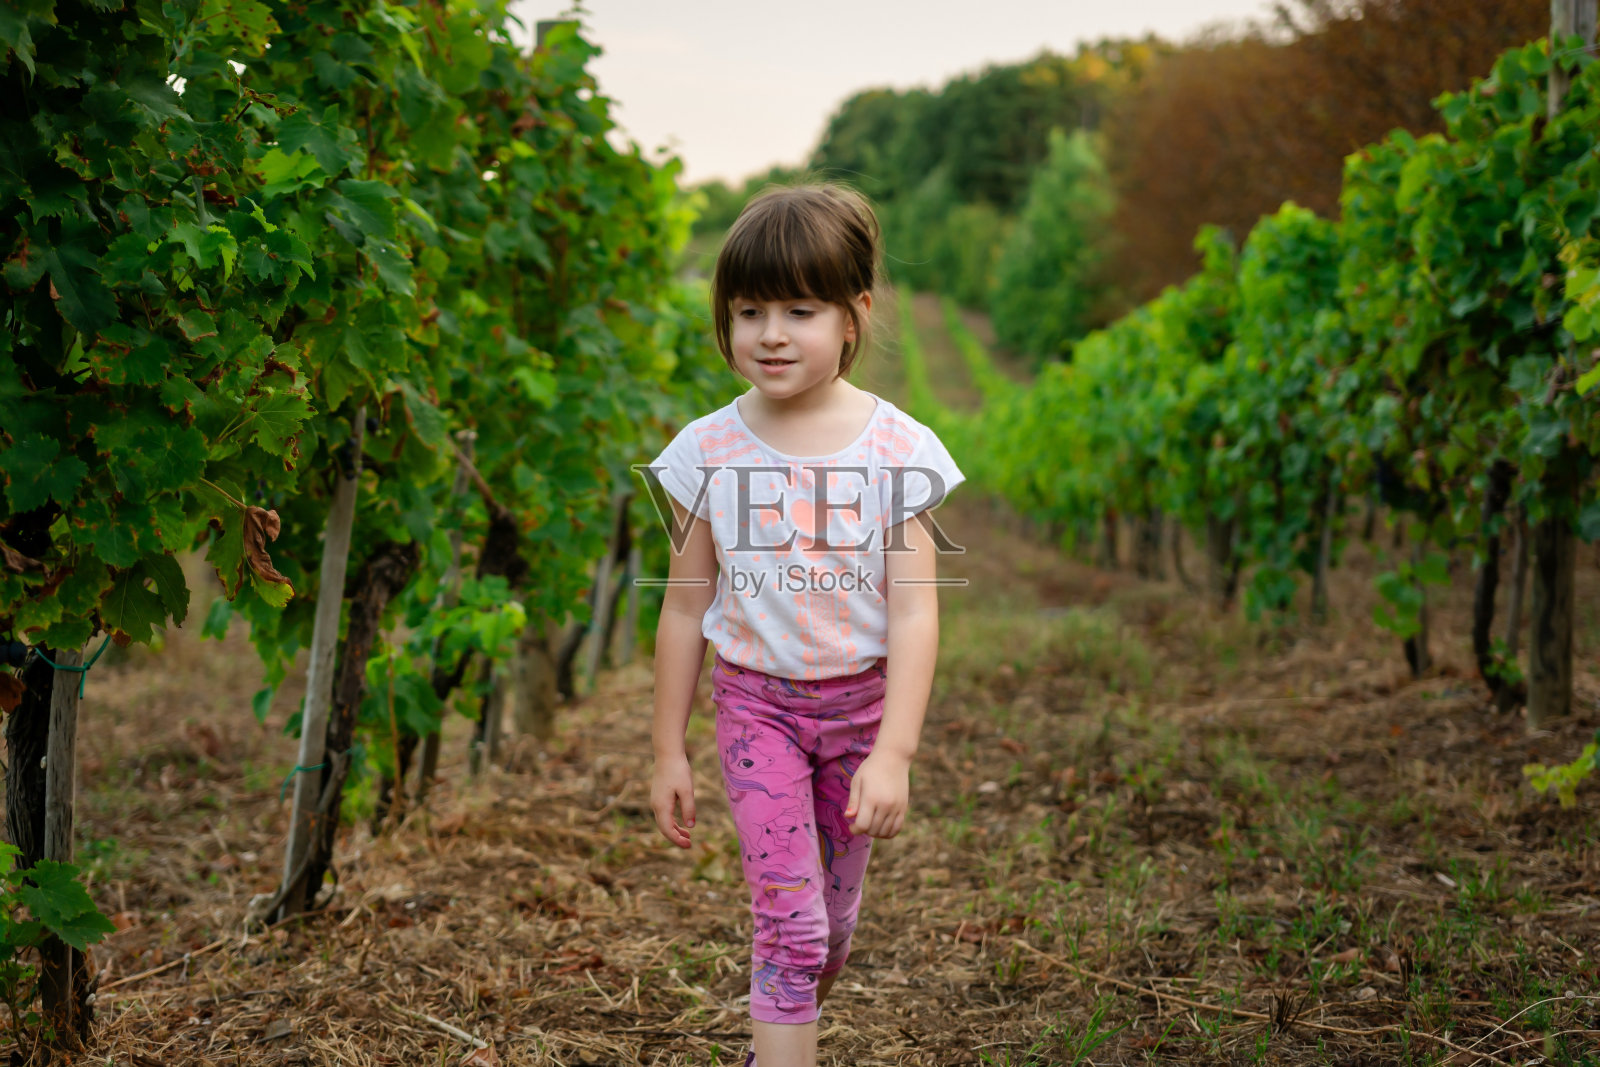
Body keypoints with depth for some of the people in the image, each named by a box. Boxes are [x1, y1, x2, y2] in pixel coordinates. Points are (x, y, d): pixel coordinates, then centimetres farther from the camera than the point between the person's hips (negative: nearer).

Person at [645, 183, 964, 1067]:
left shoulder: (898, 451, -10)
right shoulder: (707, 451, -6)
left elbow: (914, 612, -11)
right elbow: (687, 608, 1)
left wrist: (893, 753, -18)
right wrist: (669, 752, 4)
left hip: (861, 701, 1)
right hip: (756, 700, -1)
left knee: (832, 918, 13)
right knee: (790, 919, -10)